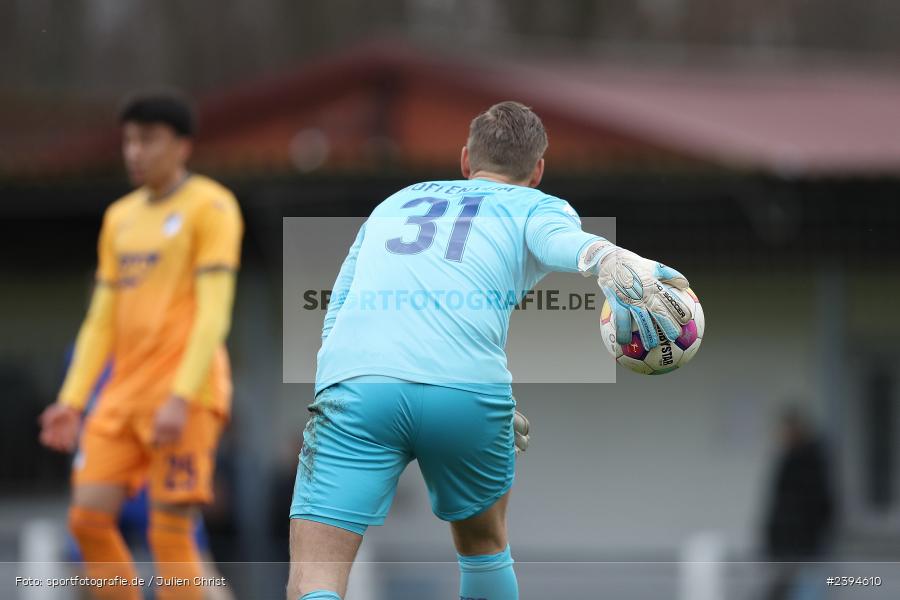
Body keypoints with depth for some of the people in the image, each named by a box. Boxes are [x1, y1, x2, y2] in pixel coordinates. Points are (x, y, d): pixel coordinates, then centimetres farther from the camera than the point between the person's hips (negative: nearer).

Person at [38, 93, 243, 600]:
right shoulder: (121, 217, 18)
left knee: (170, 534, -9)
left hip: (187, 393, -7)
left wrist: (181, 399, -21)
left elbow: (214, 312, -13)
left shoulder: (211, 207, -4)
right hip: (124, 392, 7)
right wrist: (72, 401, 10)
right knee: (88, 517, -3)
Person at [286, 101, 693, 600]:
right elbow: (566, 242, -5)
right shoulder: (536, 207, 21)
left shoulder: (393, 204, 33)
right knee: (484, 545, 28)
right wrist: (622, 268, -25)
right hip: (469, 391, -1)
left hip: (354, 381, 1)